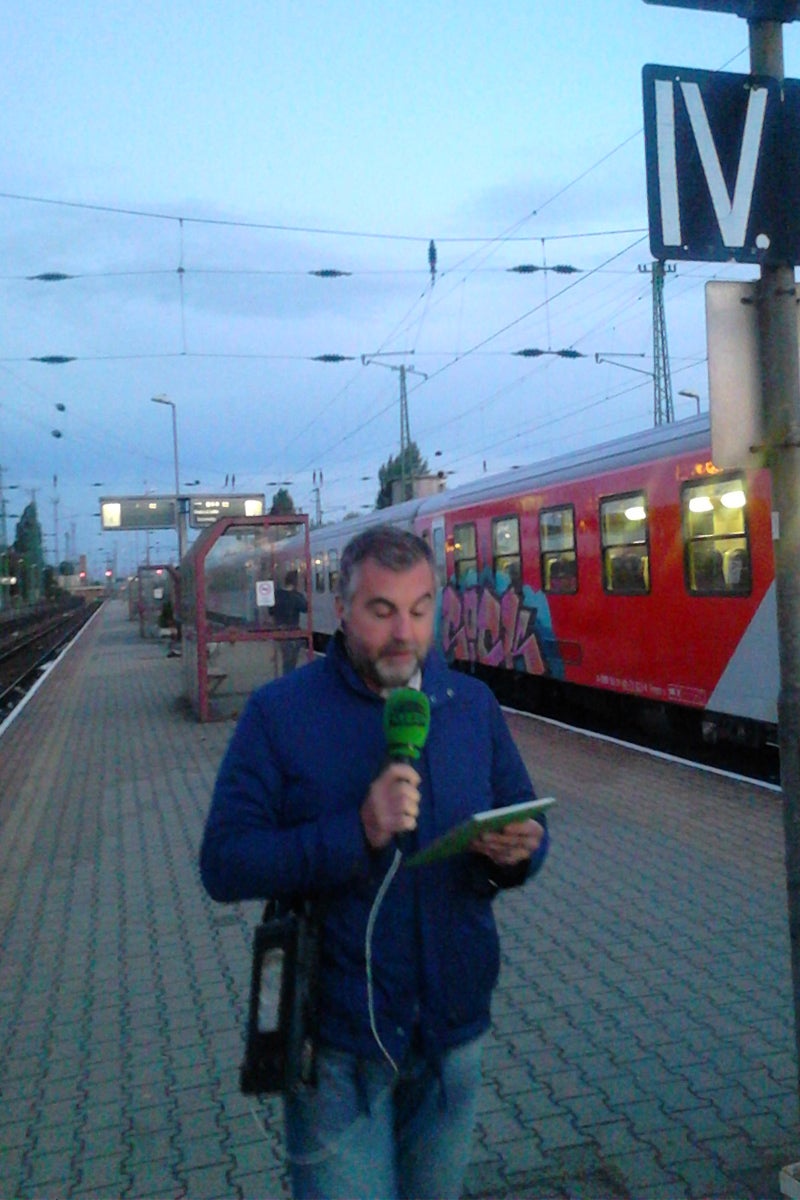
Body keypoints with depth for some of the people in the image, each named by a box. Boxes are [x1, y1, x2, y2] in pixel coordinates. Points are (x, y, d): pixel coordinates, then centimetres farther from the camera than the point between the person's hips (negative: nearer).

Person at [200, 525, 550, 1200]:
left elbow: (527, 829, 7)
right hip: (338, 1044, -4)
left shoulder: (473, 704, 1)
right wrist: (357, 834, -29)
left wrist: (516, 853, -18)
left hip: (454, 1030, 4)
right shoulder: (279, 713, -11)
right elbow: (224, 865, -16)